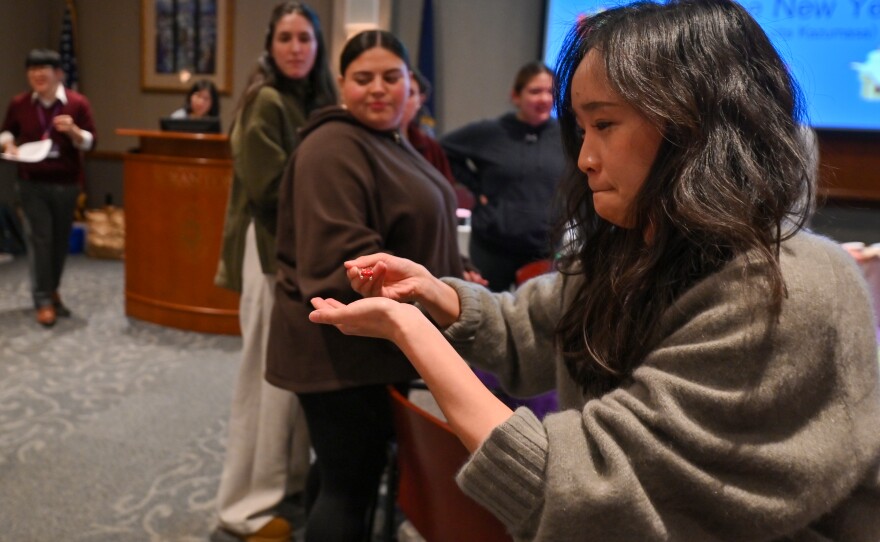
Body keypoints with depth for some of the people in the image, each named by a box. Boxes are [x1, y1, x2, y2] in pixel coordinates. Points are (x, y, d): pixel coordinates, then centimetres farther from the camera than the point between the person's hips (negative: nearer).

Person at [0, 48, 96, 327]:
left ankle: (52, 291, 30)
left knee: (60, 240, 10)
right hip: (31, 183, 0)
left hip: (66, 183, 0)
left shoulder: (77, 103, -4)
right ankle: (44, 301, -1)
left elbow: (89, 142, -4)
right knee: (39, 239, -6)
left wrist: (73, 130, -23)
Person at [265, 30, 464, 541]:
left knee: (343, 468, 21)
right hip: (343, 345, -10)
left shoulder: (392, 143, 16)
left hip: (377, 339, 10)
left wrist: (456, 278, 20)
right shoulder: (334, 148, -17)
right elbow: (344, 258, -26)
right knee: (351, 482, -2)